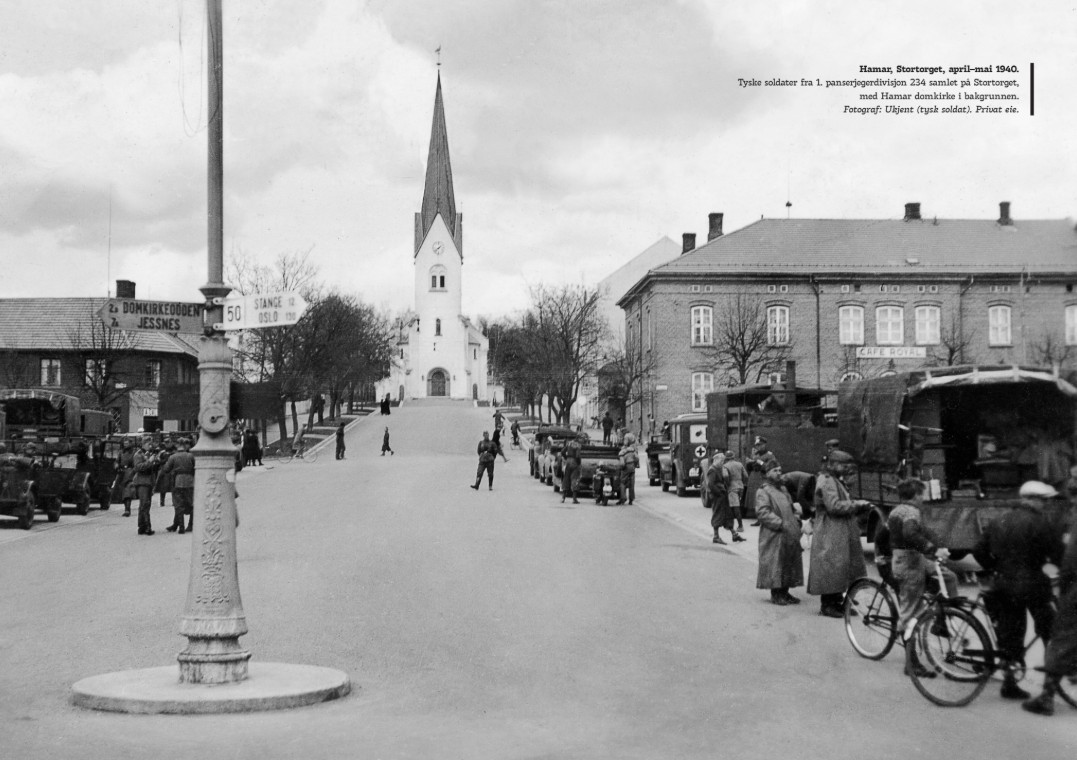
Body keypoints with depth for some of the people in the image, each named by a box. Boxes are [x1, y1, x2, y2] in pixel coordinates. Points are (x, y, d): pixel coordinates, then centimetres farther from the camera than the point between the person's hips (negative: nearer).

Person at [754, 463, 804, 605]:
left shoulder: (783, 489, 19)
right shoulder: (763, 491, -7)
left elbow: (792, 507, 27)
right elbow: (763, 512, -18)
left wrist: (796, 520, 8)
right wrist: (781, 524, -22)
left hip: (789, 535, 8)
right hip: (773, 536, -8)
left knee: (790, 564, 10)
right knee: (775, 565, -5)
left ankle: (785, 592, 18)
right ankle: (775, 594, 2)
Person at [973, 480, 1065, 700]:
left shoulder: (998, 521, 11)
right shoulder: (1039, 523, -10)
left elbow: (979, 552, 12)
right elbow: (1058, 554, -11)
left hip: (1003, 585, 6)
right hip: (1031, 585, -6)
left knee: (1008, 633, 10)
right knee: (1048, 627, 9)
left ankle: (1009, 682, 11)